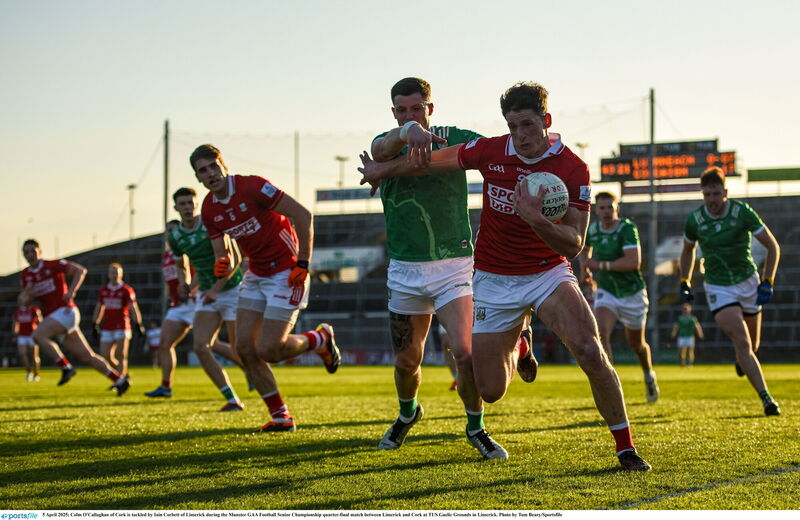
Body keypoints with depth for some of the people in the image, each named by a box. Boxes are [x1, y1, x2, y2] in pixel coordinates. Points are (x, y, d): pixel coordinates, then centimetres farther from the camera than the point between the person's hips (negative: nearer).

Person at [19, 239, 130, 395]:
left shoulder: (52, 265, -5)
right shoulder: (25, 275, 12)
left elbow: (81, 270, -7)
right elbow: (23, 301, 14)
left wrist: (71, 291, -18)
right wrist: (27, 294, -9)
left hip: (65, 311, -7)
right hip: (53, 316, 7)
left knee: (38, 335, -26)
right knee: (87, 356, 5)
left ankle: (66, 367, -20)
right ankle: (120, 381, 11)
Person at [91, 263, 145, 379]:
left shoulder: (127, 290, -6)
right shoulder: (103, 290, 10)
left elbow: (134, 308, -12)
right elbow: (99, 308, 17)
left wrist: (139, 325, -20)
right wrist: (94, 325, 15)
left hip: (122, 329, -5)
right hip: (107, 329, 5)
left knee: (121, 355, -12)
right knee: (105, 357, -1)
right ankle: (124, 374, 19)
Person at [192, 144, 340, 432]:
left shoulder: (252, 187, -19)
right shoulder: (210, 210, 2)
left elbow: (303, 215, -19)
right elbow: (223, 256, 7)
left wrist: (303, 264, -18)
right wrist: (222, 266, -18)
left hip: (287, 274, -7)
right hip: (256, 276, 7)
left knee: (267, 350, -13)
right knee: (244, 347, -3)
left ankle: (320, 339, 16)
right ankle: (281, 418, 8)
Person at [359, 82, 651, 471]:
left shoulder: (573, 170, -17)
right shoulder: (489, 151, -9)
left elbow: (573, 245, -20)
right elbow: (434, 161, 10)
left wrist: (537, 221, -39)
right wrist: (382, 170, 22)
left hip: (548, 274, -2)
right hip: (493, 281, 2)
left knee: (589, 351, -27)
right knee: (491, 391, 1)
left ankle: (625, 447, -11)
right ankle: (515, 345, 39)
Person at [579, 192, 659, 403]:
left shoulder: (627, 229, -20)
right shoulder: (592, 229, -3)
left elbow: (634, 262, -33)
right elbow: (585, 249, 22)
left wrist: (601, 265, -30)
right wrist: (585, 267, 2)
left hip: (632, 293, -3)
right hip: (606, 292, 3)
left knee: (636, 343, 15)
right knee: (601, 333, -25)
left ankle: (649, 375, 48)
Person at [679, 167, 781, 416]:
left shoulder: (743, 212, -14)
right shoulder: (694, 220, -9)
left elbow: (772, 246, -7)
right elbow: (687, 250, 13)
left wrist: (767, 282, -14)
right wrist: (684, 282, 7)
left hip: (748, 282, 1)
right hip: (718, 288, -1)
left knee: (752, 345, 13)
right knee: (742, 343, -17)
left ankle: (741, 359, 50)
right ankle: (766, 398, -16)